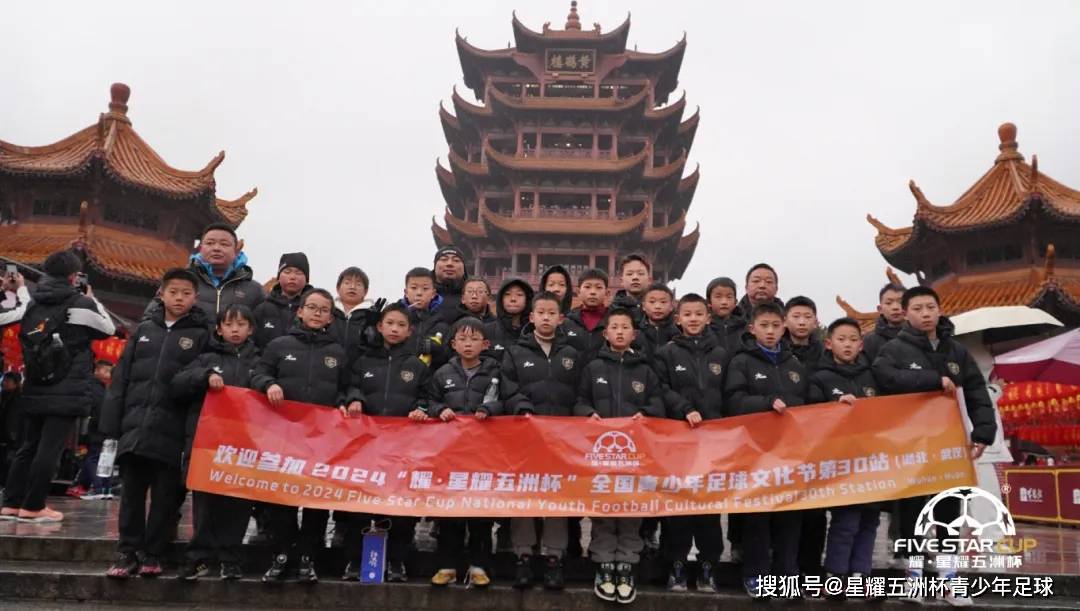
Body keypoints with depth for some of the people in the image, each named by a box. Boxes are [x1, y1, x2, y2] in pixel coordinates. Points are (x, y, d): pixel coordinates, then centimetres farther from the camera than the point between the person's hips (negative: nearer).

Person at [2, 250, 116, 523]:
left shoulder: (33, 301, 12)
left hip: (34, 388, 7)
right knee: (50, 449, -3)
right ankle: (33, 507, 1)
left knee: (29, 445, 15)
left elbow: (26, 339, 23)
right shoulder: (80, 303, -7)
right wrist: (93, 300, 14)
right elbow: (108, 329, 5)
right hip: (67, 391, -7)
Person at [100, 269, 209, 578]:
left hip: (173, 430, -3)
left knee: (166, 496, 3)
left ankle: (152, 555, 14)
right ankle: (128, 552, 17)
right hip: (136, 425, 3)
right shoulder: (144, 330, 13)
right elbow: (121, 378, 11)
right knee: (132, 492, 8)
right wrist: (111, 422, 3)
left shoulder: (201, 335, 3)